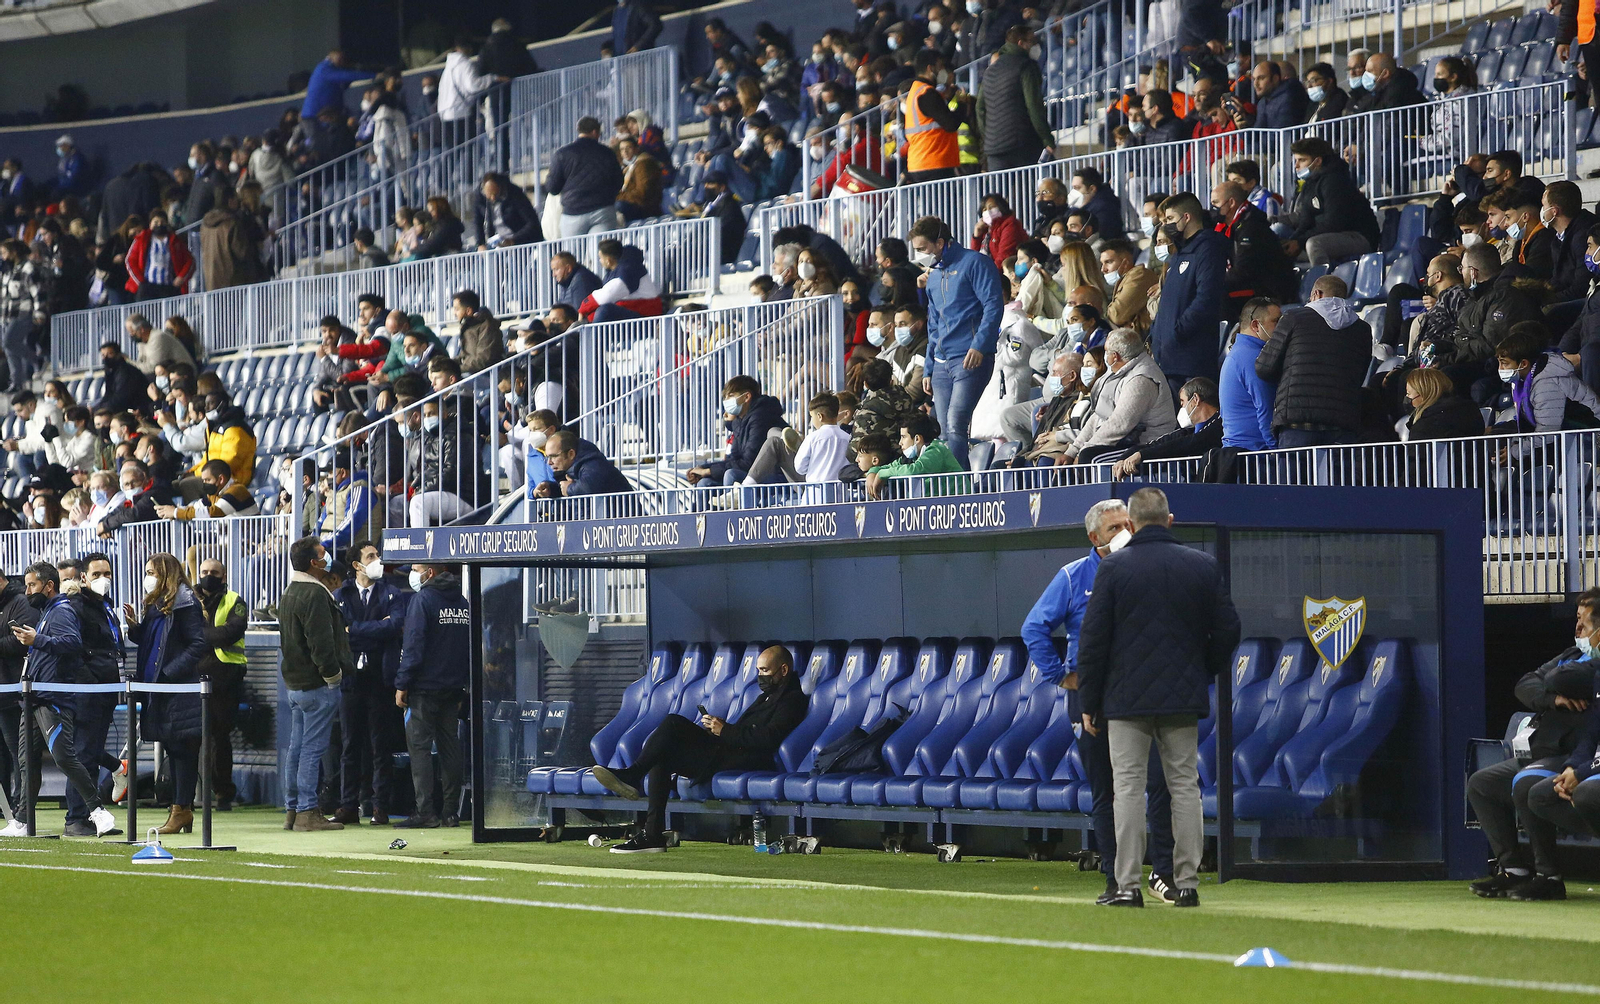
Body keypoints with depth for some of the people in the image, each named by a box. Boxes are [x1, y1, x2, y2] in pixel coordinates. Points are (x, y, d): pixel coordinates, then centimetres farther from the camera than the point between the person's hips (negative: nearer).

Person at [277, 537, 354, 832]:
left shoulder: (289, 593, 15)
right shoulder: (314, 594, -17)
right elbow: (320, 641, -22)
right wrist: (332, 673, -12)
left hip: (295, 682, 10)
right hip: (318, 685, -10)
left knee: (297, 748, 13)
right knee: (313, 748, -7)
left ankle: (292, 809, 16)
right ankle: (307, 813, -7)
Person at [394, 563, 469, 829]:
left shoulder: (422, 599, -10)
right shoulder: (463, 601, 10)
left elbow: (413, 645, -14)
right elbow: (472, 645, 15)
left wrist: (402, 684, -10)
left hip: (425, 687, -7)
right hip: (455, 686, 7)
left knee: (419, 746, -4)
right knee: (449, 746, 10)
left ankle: (425, 812, -10)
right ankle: (451, 811, 9)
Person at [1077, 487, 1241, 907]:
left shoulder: (1114, 567, -4)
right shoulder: (1204, 565, 4)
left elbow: (1093, 638, -4)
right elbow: (1227, 629, 7)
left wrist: (1089, 702, 3)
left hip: (1127, 698, -2)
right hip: (1184, 699, 3)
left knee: (1129, 789, -1)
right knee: (1185, 787, 7)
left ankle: (1128, 885, -5)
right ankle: (1187, 882, 6)